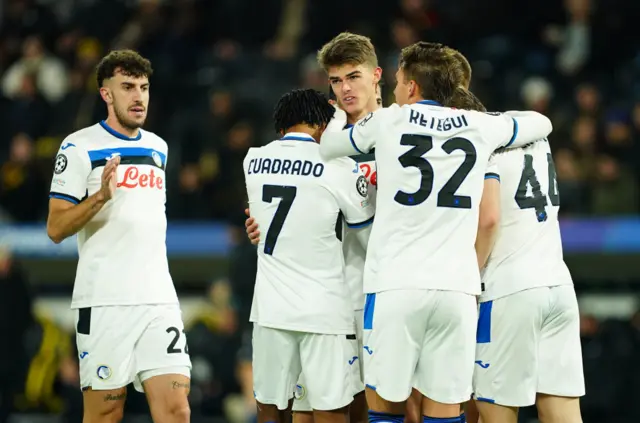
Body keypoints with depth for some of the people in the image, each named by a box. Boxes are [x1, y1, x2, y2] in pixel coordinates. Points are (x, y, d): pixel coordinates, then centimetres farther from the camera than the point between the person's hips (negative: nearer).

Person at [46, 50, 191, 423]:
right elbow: (56, 228, -6)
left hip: (159, 299, 5)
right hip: (104, 301, -5)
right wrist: (100, 197, -21)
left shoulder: (158, 147, 16)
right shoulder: (79, 147, -3)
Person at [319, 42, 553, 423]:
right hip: (457, 287, 2)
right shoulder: (480, 126, 11)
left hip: (395, 287, -2)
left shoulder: (388, 121, 6)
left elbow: (325, 148, 22)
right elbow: (541, 123, 31)